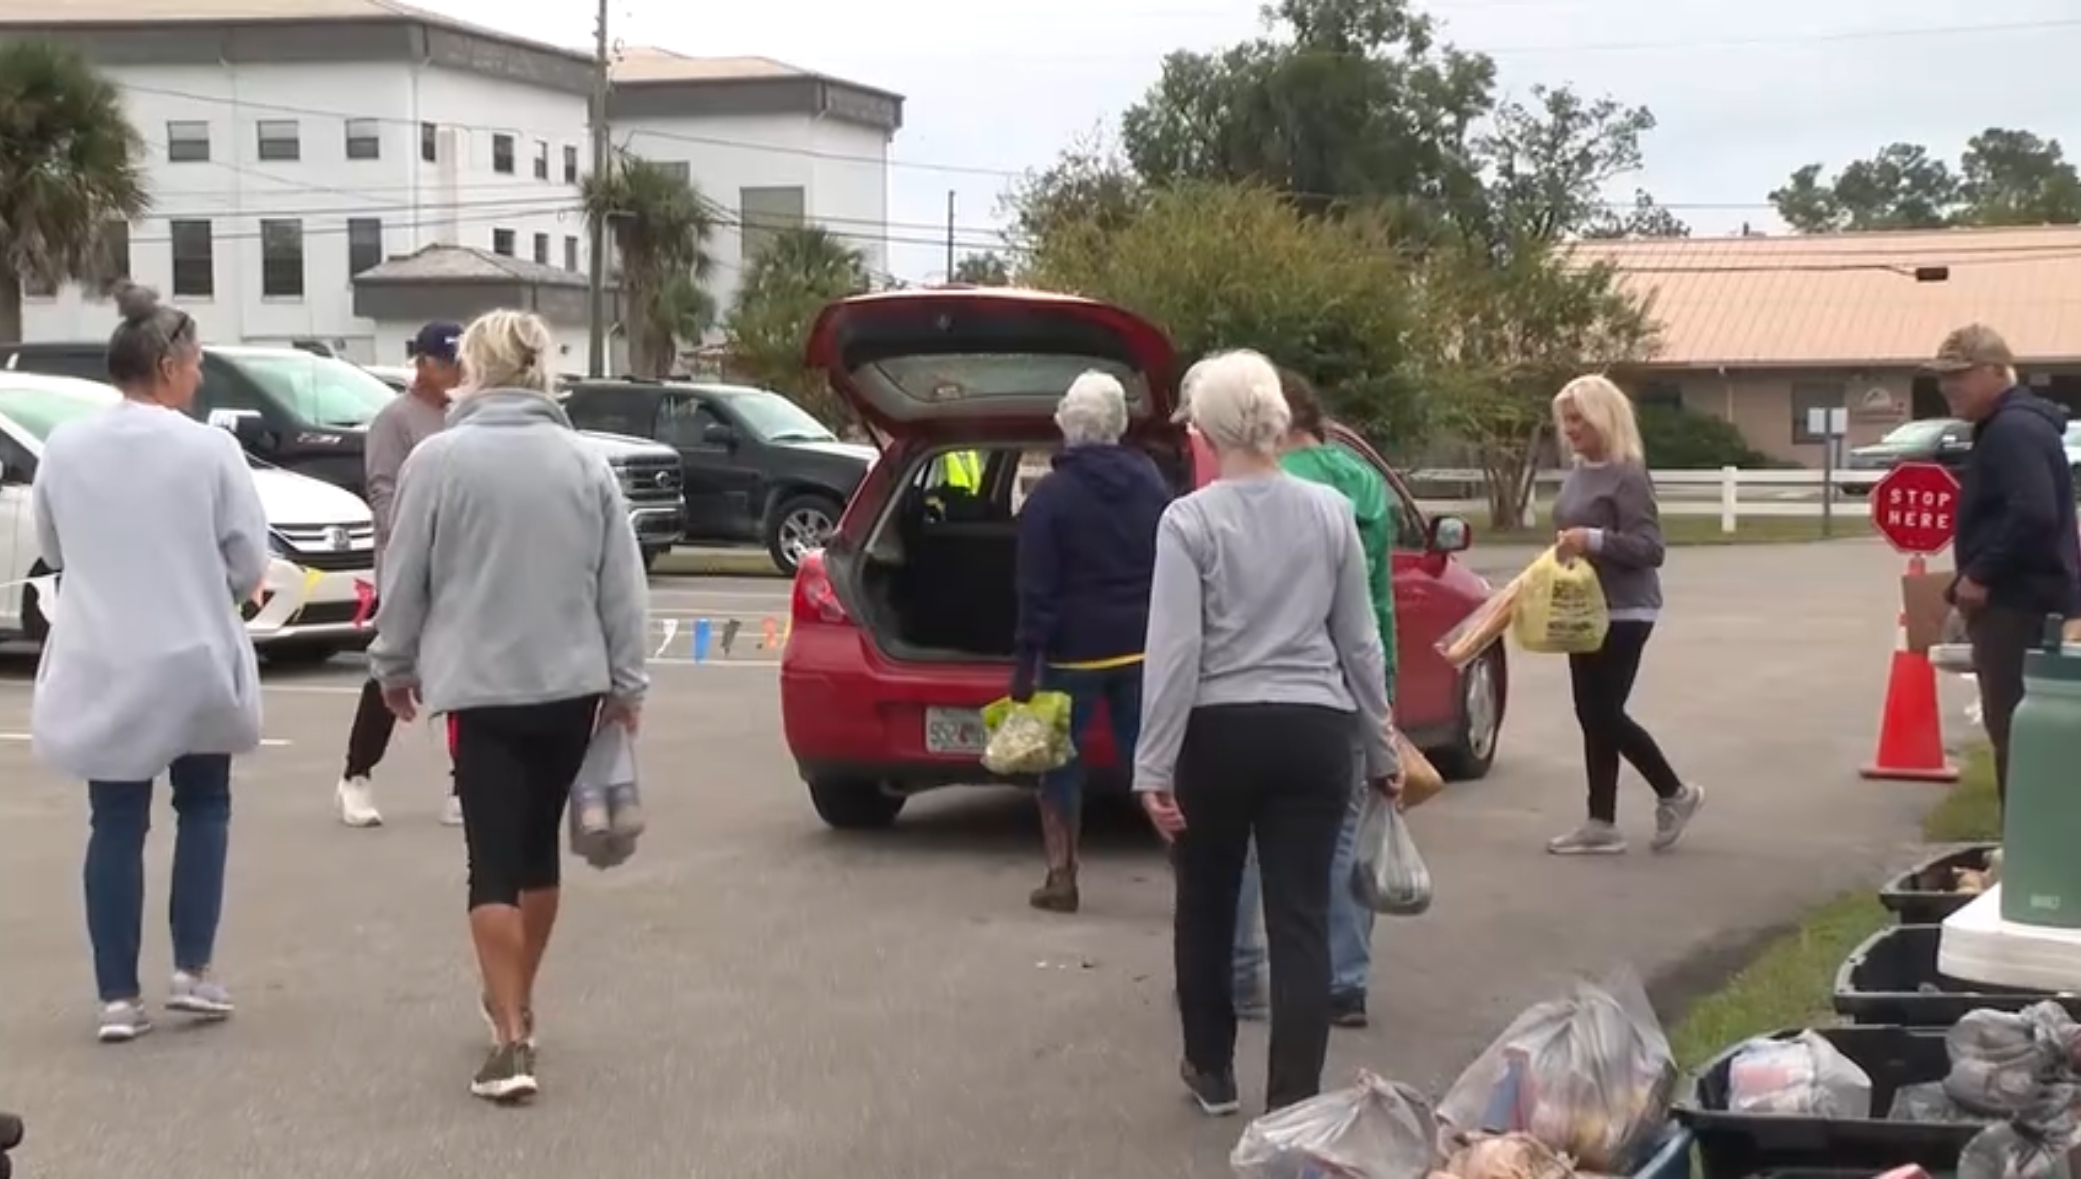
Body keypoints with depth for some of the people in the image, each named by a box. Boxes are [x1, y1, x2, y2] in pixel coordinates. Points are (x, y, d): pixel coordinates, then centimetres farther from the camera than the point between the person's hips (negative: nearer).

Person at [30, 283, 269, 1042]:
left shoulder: (64, 448, -2)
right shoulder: (209, 449, -12)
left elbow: (51, 551, 11)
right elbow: (248, 563, -7)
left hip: (99, 667, 2)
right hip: (192, 660, -2)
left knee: (116, 824, 8)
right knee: (203, 805, 17)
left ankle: (118, 997, 8)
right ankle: (193, 971, 12)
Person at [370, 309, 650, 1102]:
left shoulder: (439, 459, -7)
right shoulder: (584, 463, 3)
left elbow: (405, 578, -2)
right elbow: (622, 584, 5)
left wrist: (395, 664, 13)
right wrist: (626, 681, 14)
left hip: (482, 687, -4)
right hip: (571, 684, 4)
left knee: (494, 860, -3)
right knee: (539, 845, 18)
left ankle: (511, 1040, -10)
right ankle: (515, 1003, 33)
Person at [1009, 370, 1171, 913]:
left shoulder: (1051, 495, -9)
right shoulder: (1151, 483, 4)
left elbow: (1037, 589, -11)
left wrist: (1024, 662, -9)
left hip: (1074, 649, -4)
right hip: (1143, 645, 4)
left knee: (1060, 761, 8)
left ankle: (1061, 878, 8)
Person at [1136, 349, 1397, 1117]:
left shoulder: (1190, 519, -8)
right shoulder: (1331, 511, 2)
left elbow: (1174, 650, -12)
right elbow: (1360, 641, 6)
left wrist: (1154, 766, -9)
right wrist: (1381, 750, 15)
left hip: (1218, 732, -2)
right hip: (1313, 731, 2)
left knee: (1207, 906, 18)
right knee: (1301, 919, 2)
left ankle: (1211, 1070, 32)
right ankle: (1293, 1103, 0)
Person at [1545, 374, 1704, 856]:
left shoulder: (1627, 475, -15)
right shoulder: (1578, 472, 11)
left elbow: (1650, 548, -19)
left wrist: (1593, 540, -29)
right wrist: (1566, 546, 3)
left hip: (1623, 613, -9)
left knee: (1605, 713, -5)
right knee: (1591, 715, 8)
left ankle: (1675, 794, 15)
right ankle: (1602, 825, 13)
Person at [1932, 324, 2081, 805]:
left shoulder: (2014, 430, -16)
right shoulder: (2005, 427, 18)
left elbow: (2033, 514, -28)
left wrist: (1980, 575, -21)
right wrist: (1979, 577, 14)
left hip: (2022, 603, -11)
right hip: (2021, 599, 11)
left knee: (2016, 731, -8)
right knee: (2015, 728, 14)